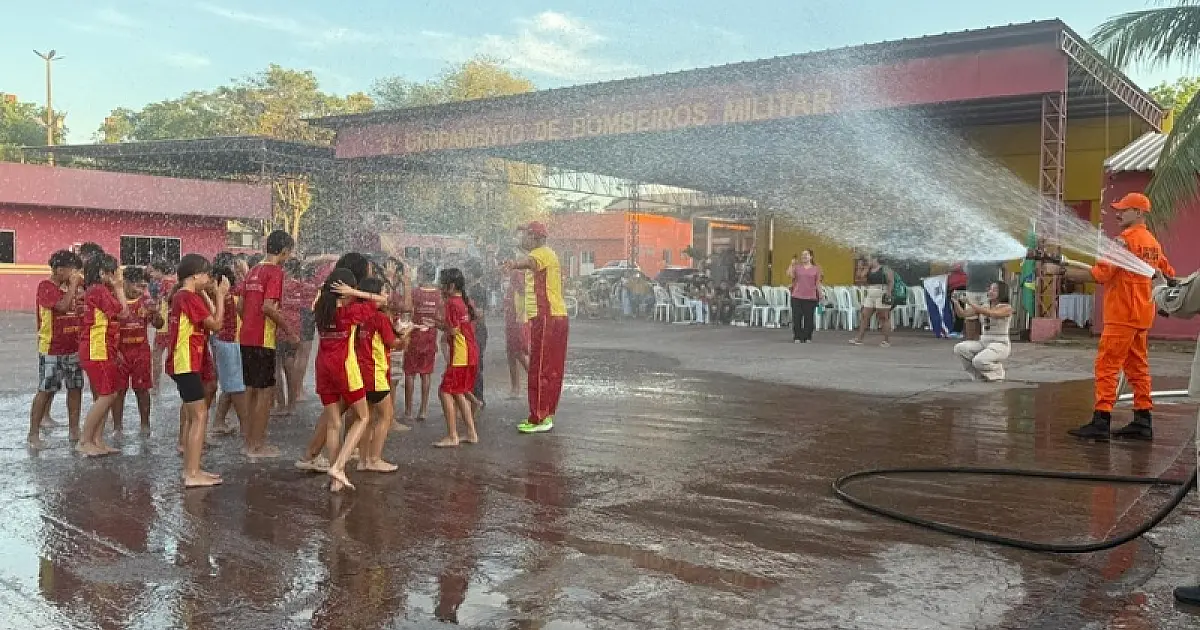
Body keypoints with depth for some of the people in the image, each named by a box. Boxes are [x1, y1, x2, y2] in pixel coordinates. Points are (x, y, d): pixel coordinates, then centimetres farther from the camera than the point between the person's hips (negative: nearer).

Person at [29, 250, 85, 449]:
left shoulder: (68, 287, 10)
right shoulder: (45, 287, -11)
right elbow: (63, 306, -27)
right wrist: (73, 285, -17)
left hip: (73, 348, 7)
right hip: (51, 350, -7)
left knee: (75, 388, 9)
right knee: (45, 391, -2)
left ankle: (74, 429, 17)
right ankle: (34, 434, 6)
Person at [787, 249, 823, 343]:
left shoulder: (816, 269, 7)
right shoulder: (797, 267, 9)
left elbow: (818, 283, 8)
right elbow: (790, 275, -7)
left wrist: (820, 295, 5)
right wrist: (792, 264, -7)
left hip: (811, 297, -1)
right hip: (797, 297, 1)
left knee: (809, 318, 1)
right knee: (797, 317, 0)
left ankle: (807, 337, 11)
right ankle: (797, 337, 7)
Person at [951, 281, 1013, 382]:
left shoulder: (1007, 308, -9)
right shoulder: (982, 306, 9)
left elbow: (990, 313, -29)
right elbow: (962, 314, -1)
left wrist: (970, 304, -35)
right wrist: (956, 302, -21)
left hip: (1000, 346, -6)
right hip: (983, 343, 6)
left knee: (978, 361, -33)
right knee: (959, 348, -19)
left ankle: (997, 371, 2)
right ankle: (981, 375, 1)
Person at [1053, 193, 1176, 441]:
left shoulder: (1125, 239, -15)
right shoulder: (1153, 242, 14)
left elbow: (1099, 274, -22)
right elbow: (1168, 273, 24)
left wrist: (1061, 271, -20)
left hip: (1122, 314, -9)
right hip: (1141, 315, 9)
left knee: (1106, 366, -8)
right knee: (1138, 367, 12)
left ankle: (1101, 421, -10)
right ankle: (1143, 422, 15)